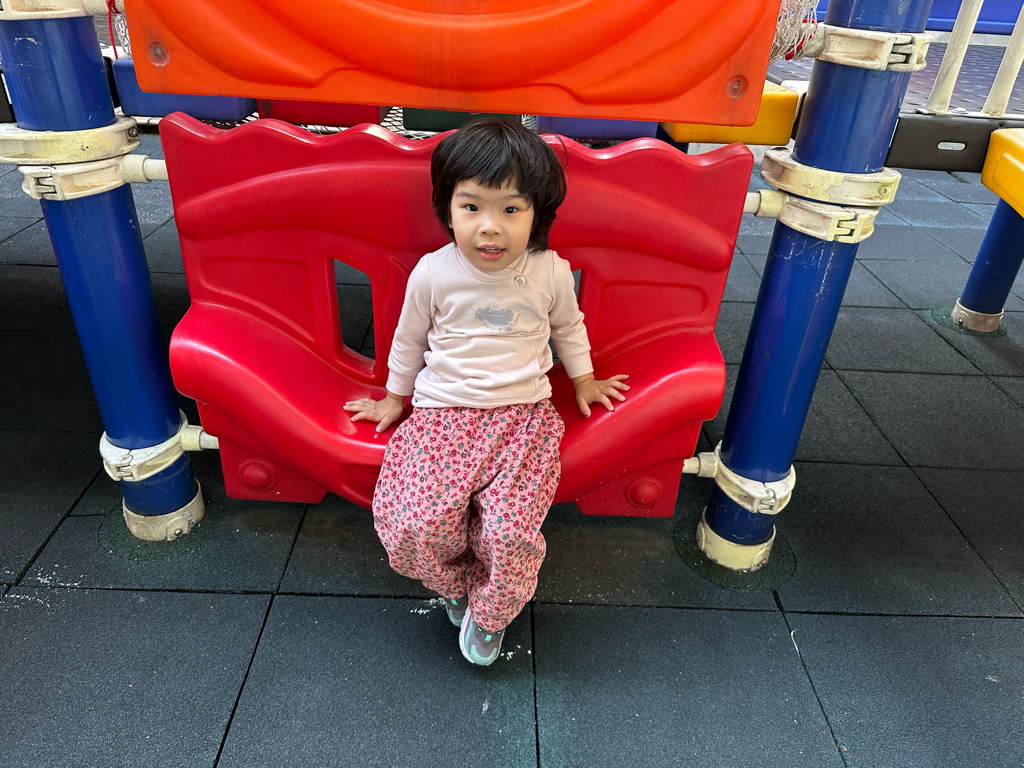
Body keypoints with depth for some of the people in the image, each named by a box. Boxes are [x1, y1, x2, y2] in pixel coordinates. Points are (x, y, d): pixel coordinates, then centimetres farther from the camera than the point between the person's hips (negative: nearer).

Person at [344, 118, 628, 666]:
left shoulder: (551, 273, -4)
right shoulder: (432, 274, -6)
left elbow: (568, 327, 18)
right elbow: (409, 340, 12)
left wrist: (584, 381, 25)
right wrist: (394, 398, 22)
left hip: (524, 415, 0)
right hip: (443, 412, 1)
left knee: (511, 529, -19)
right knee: (420, 523, -18)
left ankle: (490, 611, 16)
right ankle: (457, 583, 18)